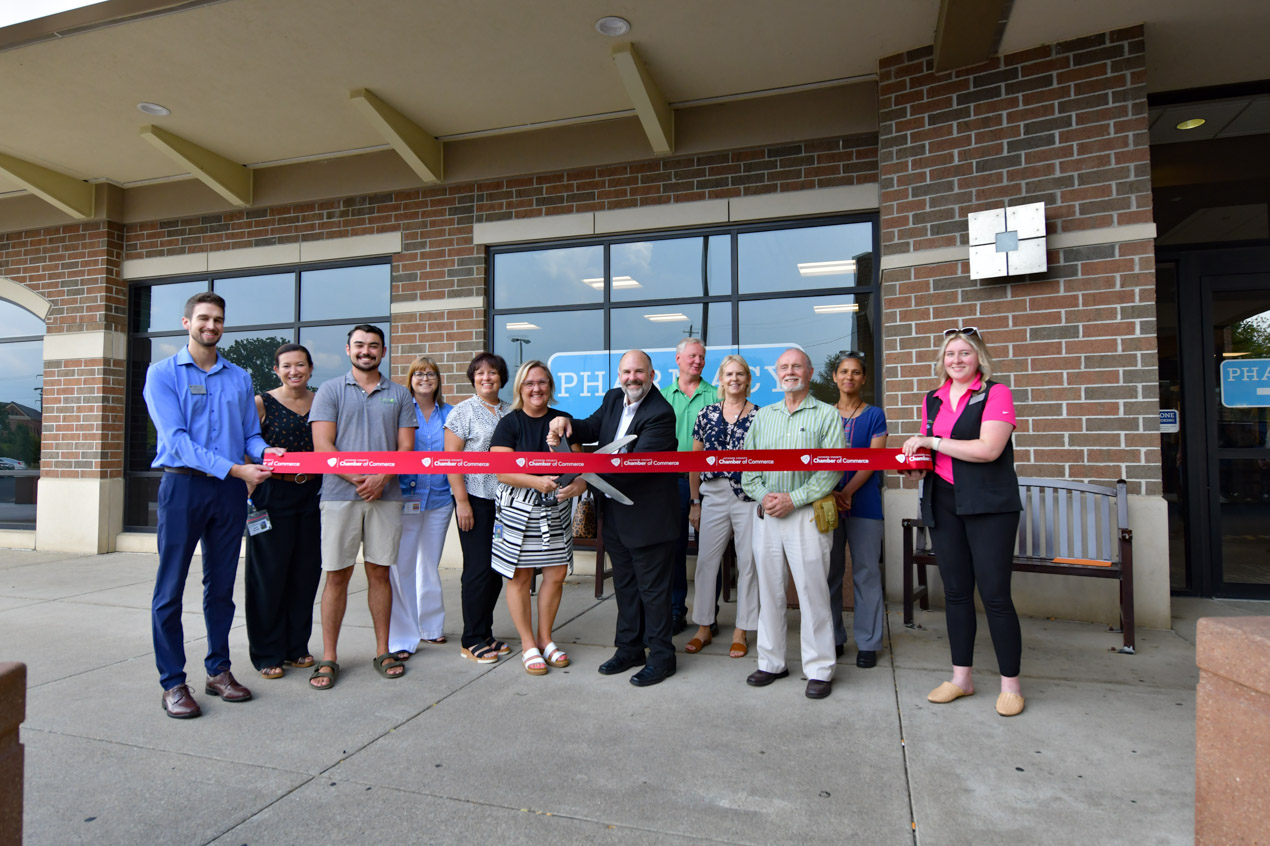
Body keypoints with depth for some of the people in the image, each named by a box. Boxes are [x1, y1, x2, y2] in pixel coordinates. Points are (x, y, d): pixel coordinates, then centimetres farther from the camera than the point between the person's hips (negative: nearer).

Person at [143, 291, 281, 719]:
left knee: (221, 586, 11)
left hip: (231, 491, 4)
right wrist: (233, 469, -20)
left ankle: (218, 670, 23)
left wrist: (266, 452, -12)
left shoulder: (240, 378, 13)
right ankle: (173, 683, 12)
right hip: (183, 485, -3)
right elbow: (177, 439, -11)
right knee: (170, 589, 1)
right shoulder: (163, 373, 0)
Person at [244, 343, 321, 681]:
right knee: (269, 574, 2)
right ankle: (267, 654, 15)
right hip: (272, 497, -3)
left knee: (306, 572, 8)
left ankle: (297, 647, 23)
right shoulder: (262, 403, 0)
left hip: (312, 497, 4)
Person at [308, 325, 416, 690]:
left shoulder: (399, 395, 11)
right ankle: (329, 658, 13)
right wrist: (357, 478, -14)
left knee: (380, 573, 8)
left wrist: (381, 478, -11)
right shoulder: (330, 390, 6)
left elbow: (406, 447, 6)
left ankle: (383, 651, 18)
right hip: (339, 495, -1)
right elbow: (323, 446, -3)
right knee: (337, 575, 3)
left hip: (386, 495, 2)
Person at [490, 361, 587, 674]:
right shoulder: (509, 424, -4)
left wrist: (580, 482, -15)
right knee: (520, 576, 3)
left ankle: (545, 639, 26)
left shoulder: (563, 421, 7)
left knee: (556, 574, 6)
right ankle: (528, 645, 19)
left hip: (557, 508, 4)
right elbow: (502, 472, -12)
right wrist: (536, 482, -26)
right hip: (519, 510, -3)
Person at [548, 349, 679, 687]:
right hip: (615, 513, 8)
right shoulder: (613, 400, 6)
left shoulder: (660, 413, -20)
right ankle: (629, 648, 34)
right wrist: (567, 423, -16)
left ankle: (661, 657, 20)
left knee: (653, 588, 4)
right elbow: (591, 429, 7)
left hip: (647, 516, -8)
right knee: (624, 584, 19)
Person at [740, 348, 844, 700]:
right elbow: (747, 464, 12)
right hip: (766, 514, 4)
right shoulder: (762, 416, 15)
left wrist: (793, 498, -14)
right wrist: (763, 495, -5)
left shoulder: (827, 415, 1)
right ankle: (771, 662, 22)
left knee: (813, 591, -1)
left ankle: (819, 669, 12)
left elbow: (833, 469, -7)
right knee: (769, 590, 10)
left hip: (806, 514, -4)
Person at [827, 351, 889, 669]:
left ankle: (868, 643, 12)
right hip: (827, 502, 2)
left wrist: (846, 492, -15)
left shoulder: (874, 415, 4)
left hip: (863, 502, -2)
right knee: (830, 572, 6)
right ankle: (833, 639, 18)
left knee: (866, 573, 2)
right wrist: (830, 494, -10)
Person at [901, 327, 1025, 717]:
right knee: (956, 592, 12)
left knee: (994, 595, -3)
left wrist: (931, 441, -15)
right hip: (944, 504, 6)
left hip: (989, 505, -5)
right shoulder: (932, 401, 13)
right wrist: (917, 465, 1)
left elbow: (988, 449, -17)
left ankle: (1010, 684, 13)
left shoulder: (996, 394, -4)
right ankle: (961, 677, 24)